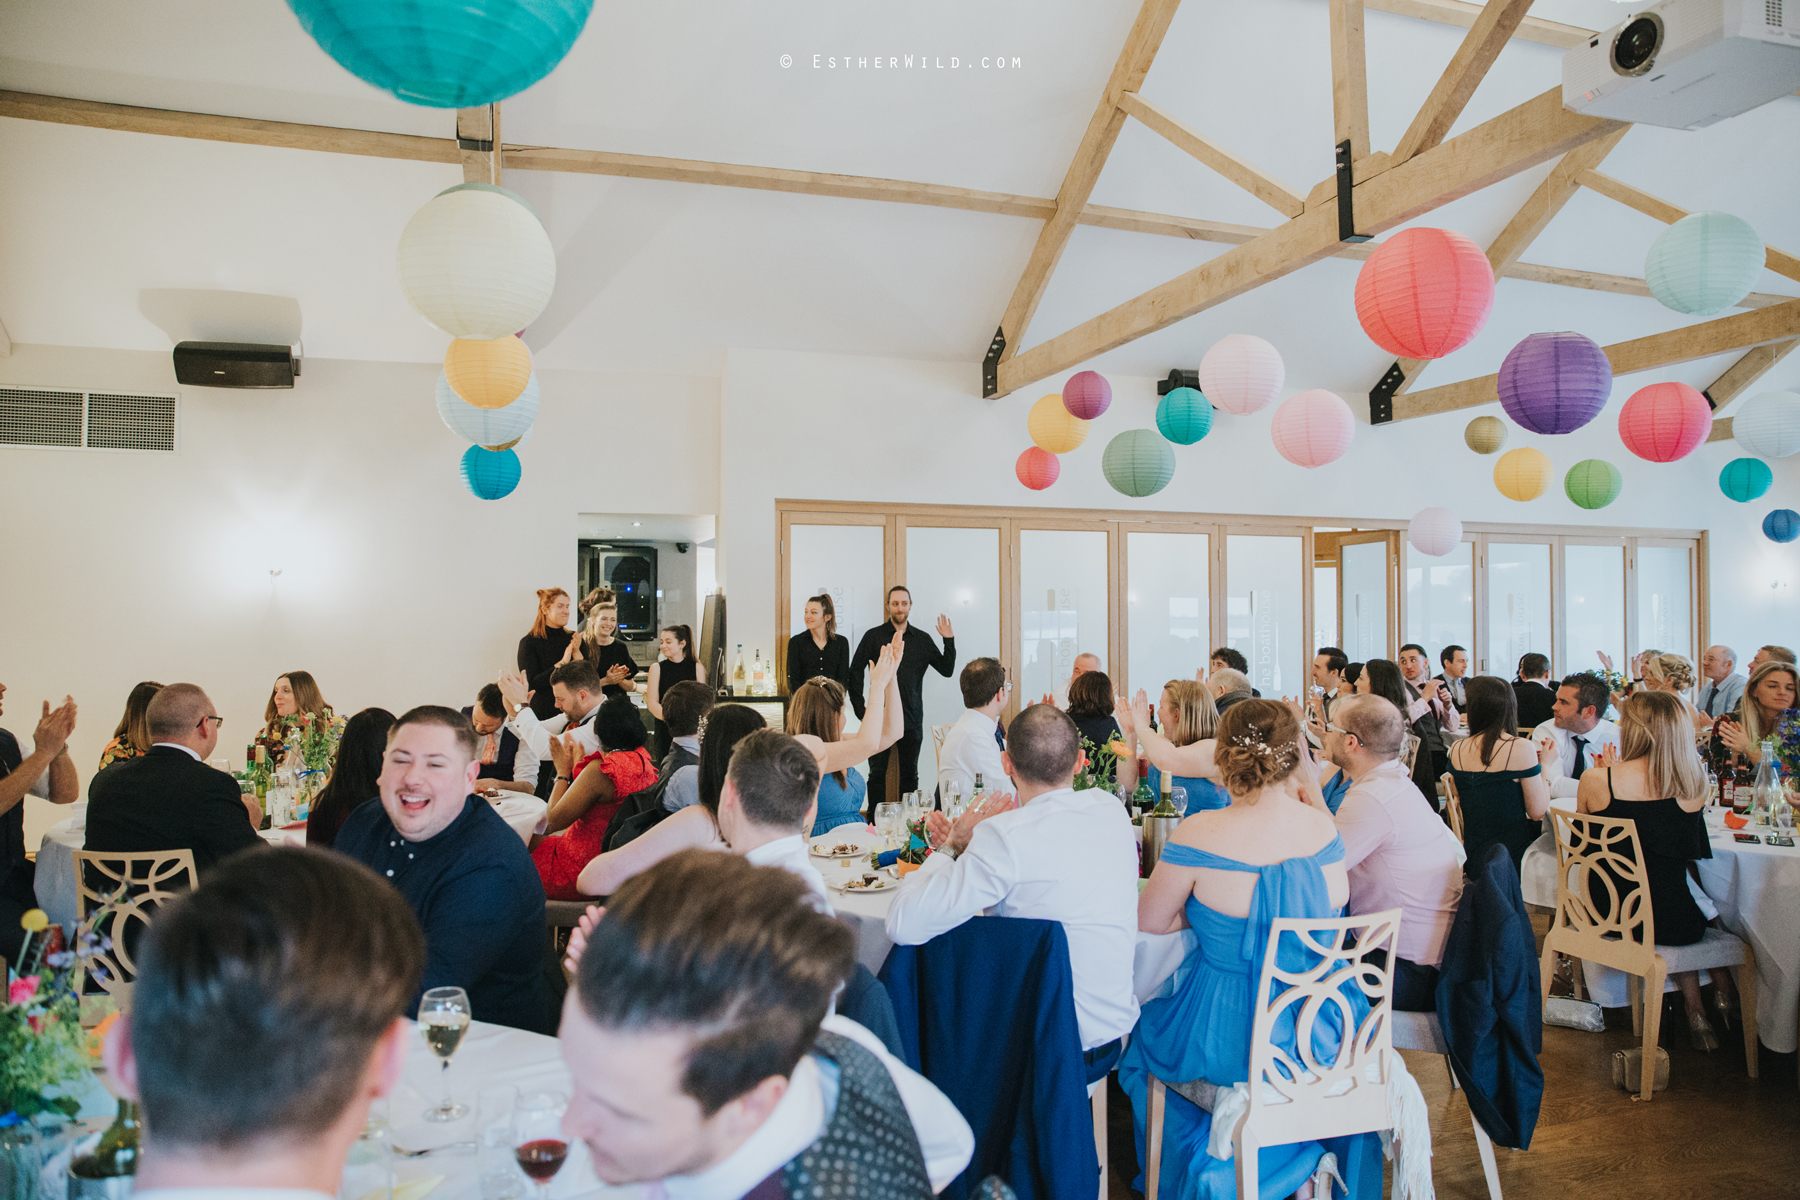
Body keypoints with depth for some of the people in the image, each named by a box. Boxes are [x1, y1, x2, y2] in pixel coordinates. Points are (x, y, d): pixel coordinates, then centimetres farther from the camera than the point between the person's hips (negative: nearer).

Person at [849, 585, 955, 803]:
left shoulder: (922, 639, 9)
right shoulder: (873, 636, 1)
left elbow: (947, 670, 7)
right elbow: (855, 674, 1)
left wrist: (949, 640, -5)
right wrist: (861, 710, -5)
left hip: (912, 718, 2)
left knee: (910, 774, 8)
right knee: (877, 773, 1)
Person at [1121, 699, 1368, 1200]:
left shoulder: (1200, 834, -23)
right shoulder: (1321, 826, -11)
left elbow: (1149, 920, -10)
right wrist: (1314, 797, 10)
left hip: (1236, 1041, -4)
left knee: (1147, 1031, 28)